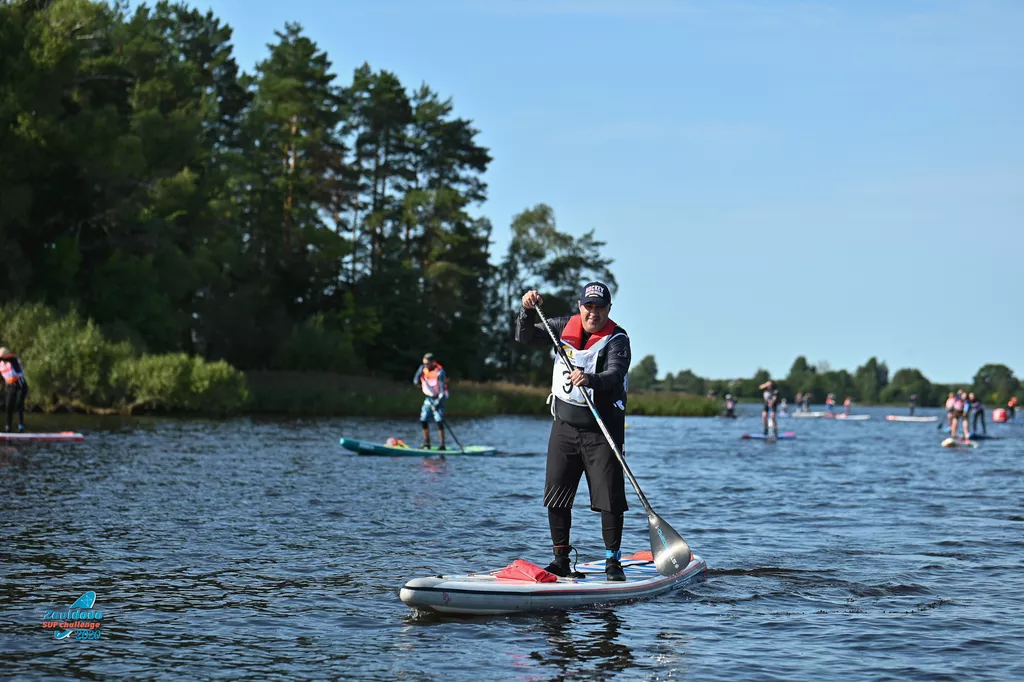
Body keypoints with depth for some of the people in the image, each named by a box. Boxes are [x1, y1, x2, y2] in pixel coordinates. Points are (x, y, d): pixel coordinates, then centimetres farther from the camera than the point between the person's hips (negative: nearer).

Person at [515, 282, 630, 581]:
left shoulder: (617, 339, -10)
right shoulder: (565, 327, 5)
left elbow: (615, 375, -26)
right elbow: (525, 337, 9)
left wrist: (590, 380, -47)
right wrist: (527, 310, -10)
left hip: (602, 431, -4)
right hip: (564, 426, 4)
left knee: (610, 498, -5)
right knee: (556, 497, 4)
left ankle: (613, 561, 7)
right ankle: (561, 561, 14)